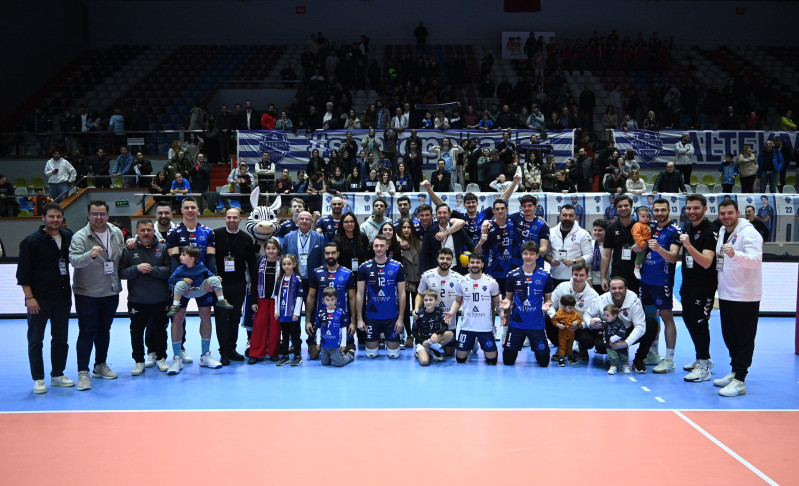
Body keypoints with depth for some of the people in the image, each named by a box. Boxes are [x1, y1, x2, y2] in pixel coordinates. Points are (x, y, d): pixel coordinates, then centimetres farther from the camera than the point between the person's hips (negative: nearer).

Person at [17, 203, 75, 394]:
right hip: (39, 299, -5)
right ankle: (38, 379, 13)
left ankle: (58, 374, 24)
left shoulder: (68, 238, 6)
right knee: (36, 340, 4)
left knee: (61, 339, 12)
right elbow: (23, 272, -8)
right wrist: (29, 297, -13)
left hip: (62, 297, 5)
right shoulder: (31, 241, -7)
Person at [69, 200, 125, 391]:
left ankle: (100, 366, 29)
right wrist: (90, 255, -46)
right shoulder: (80, 237, -14)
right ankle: (83, 372, 2)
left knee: (104, 331, 16)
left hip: (111, 292, 5)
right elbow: (74, 260, -29)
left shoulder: (117, 233, 3)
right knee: (87, 332, -3)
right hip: (87, 294, -5)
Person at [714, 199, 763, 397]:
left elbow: (756, 259, -31)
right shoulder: (722, 232, 12)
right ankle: (735, 372, 30)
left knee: (744, 339, -4)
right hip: (725, 294, 9)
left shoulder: (748, 233, -14)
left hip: (745, 297, -9)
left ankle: (739, 381, -1)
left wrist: (734, 254, -46)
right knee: (729, 336, 17)